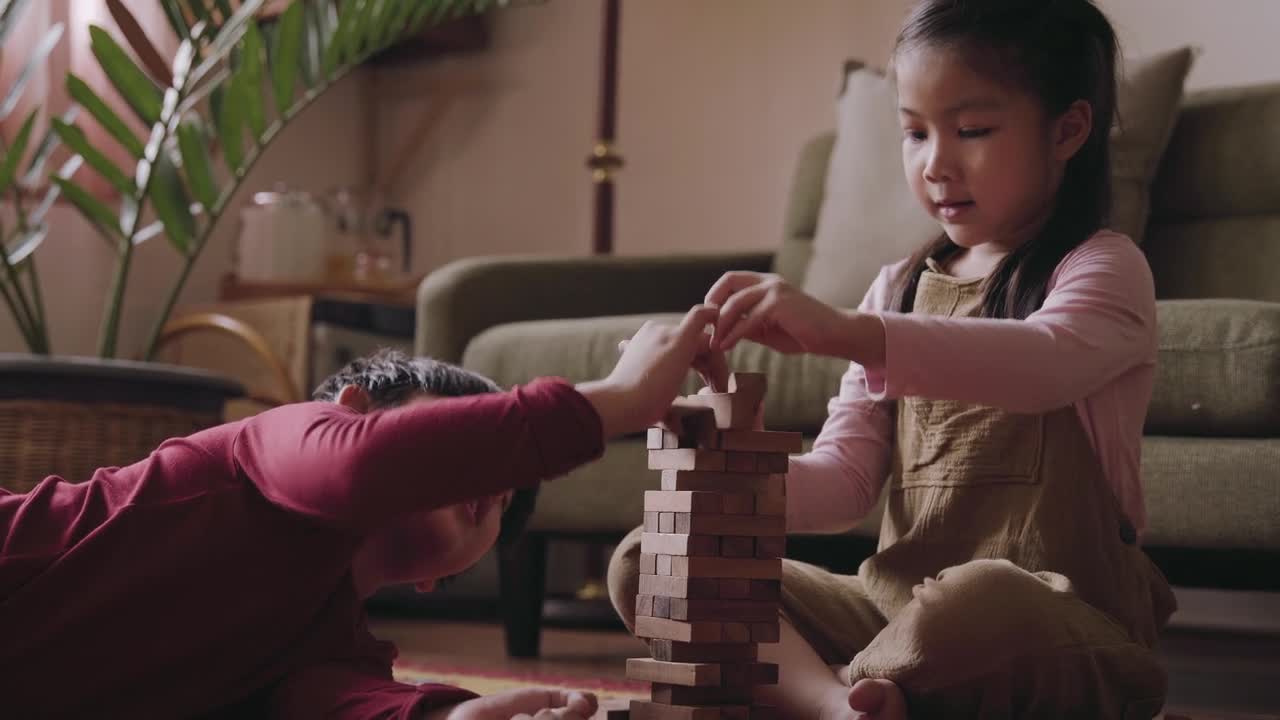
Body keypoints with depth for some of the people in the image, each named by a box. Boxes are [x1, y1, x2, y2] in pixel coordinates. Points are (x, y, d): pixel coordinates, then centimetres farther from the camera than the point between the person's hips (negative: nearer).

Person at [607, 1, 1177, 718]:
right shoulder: (901, 289, 16)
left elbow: (1047, 361, -27)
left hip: (1053, 625, -6)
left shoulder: (1101, 270, -2)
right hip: (896, 601, 6)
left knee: (980, 601, -42)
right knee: (645, 561, -7)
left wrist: (843, 331, -41)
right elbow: (845, 481, 8)